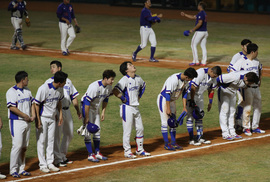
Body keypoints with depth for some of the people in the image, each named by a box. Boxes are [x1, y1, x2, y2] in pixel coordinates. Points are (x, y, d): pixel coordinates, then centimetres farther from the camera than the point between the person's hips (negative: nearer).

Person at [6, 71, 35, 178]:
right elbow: (12, 107, -18)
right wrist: (25, 115, -17)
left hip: (27, 122, 7)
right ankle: (13, 170, -2)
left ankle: (21, 169, 17)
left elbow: (32, 103, 19)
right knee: (17, 146, -10)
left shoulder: (27, 91, 14)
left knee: (24, 147, 9)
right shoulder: (11, 92, -11)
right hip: (16, 122, -7)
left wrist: (33, 115, 2)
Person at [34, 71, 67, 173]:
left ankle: (50, 163, 19)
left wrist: (60, 114, 11)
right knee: (41, 141, 1)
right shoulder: (44, 89, -24)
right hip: (42, 118, -6)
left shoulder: (60, 89, -3)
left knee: (51, 141, 11)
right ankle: (43, 165, 8)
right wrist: (38, 120, -20)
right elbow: (36, 104, -19)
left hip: (52, 118, 7)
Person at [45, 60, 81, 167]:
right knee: (57, 135, -7)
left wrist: (78, 110, 12)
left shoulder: (68, 81, 15)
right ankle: (57, 159, -1)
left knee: (69, 134, 11)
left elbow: (74, 97, 18)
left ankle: (63, 157, 24)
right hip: (57, 111, -6)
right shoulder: (49, 82, 1)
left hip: (67, 111, 6)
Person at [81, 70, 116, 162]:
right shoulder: (95, 87, -32)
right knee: (88, 131, -8)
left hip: (96, 108, 8)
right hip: (87, 107, -8)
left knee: (97, 130, 12)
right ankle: (91, 155, -4)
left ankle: (97, 153, 21)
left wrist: (103, 112, 8)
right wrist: (86, 117, -27)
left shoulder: (109, 87, -7)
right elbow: (87, 101, -30)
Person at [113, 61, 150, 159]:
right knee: (127, 130, -2)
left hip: (136, 107, 8)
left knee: (140, 129, 12)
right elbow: (115, 90, -28)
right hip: (127, 108, -8)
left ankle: (140, 150, 24)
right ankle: (127, 151, 7)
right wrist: (123, 99, -16)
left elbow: (143, 86, 29)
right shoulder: (125, 80, -16)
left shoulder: (138, 78, 7)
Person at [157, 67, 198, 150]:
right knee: (165, 122, -6)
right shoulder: (174, 79, -31)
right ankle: (166, 144, -1)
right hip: (163, 99, -9)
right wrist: (168, 108, -26)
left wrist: (184, 107, 2)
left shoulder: (185, 80, -6)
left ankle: (173, 143, 16)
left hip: (172, 101, 9)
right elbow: (168, 94, -29)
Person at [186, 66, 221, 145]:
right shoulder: (201, 73, -29)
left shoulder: (213, 77, -5)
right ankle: (191, 139, -6)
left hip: (200, 95, 8)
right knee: (190, 116, -8)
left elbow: (211, 90, 8)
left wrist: (210, 102, 10)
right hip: (190, 94, -8)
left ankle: (200, 137, 14)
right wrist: (192, 101, -24)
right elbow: (193, 87, -27)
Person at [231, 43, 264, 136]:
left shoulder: (257, 61, 9)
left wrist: (260, 81, 21)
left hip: (256, 87, 7)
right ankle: (246, 127, 9)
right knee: (247, 108, -4)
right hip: (247, 88, -7)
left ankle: (255, 126, 23)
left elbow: (260, 69, 29)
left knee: (258, 107, 11)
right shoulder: (242, 61, -13)